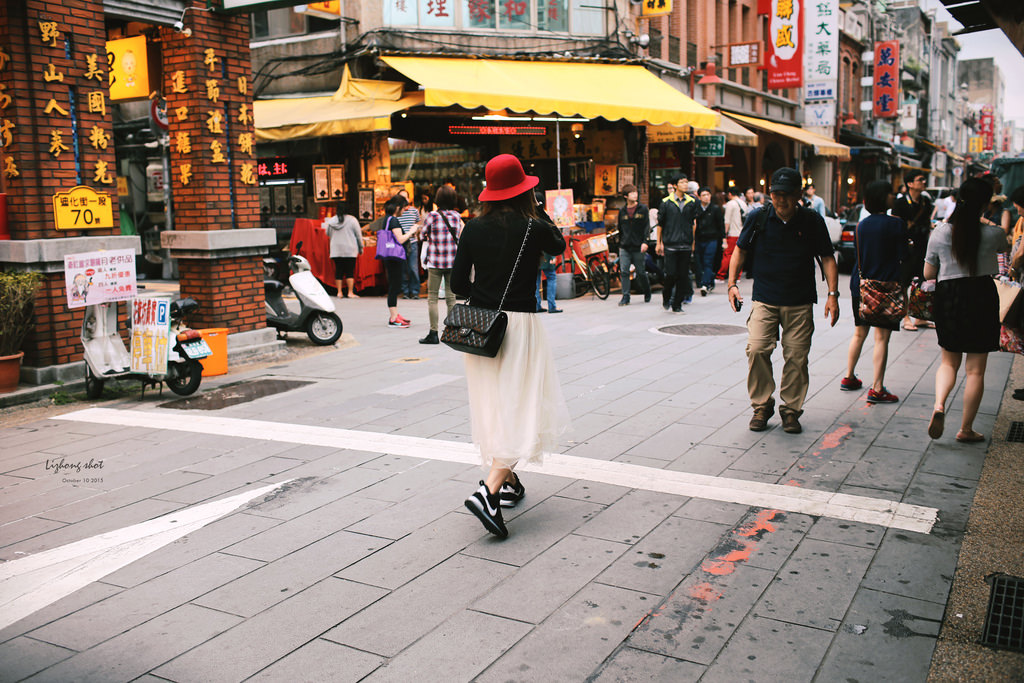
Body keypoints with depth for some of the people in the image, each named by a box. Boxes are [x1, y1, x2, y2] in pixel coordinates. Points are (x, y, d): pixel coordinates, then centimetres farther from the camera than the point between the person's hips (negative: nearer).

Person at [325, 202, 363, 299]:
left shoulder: (331, 221, 4)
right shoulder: (352, 220, -5)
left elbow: (328, 234, 16)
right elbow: (359, 235, -1)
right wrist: (361, 247, 8)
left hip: (336, 250, 3)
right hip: (350, 250, -3)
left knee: (338, 271, 7)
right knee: (350, 272, -1)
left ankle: (339, 292, 7)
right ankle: (350, 292, -4)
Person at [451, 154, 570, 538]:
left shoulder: (474, 229, -1)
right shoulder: (534, 229, -7)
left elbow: (457, 284, 0)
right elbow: (559, 246, 16)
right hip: (518, 324, -4)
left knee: (493, 406, 18)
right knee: (522, 408, -1)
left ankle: (508, 481, 32)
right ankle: (488, 491, -16)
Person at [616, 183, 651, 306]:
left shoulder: (643, 209, 3)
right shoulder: (622, 211, 10)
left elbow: (647, 226, -2)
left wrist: (645, 242, -14)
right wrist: (620, 244, 19)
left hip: (638, 247, -2)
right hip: (625, 247, 2)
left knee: (641, 272, 5)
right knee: (624, 272, -7)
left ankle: (647, 293, 28)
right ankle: (625, 297, -1)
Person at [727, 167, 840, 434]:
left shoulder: (812, 222, -1)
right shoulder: (758, 218, -1)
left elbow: (827, 259, 5)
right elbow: (740, 250, 11)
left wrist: (832, 294, -4)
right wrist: (732, 283, 2)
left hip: (800, 304, 0)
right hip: (764, 300, 0)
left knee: (796, 357, 0)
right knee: (756, 349, -14)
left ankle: (791, 410, 17)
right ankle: (762, 406, 3)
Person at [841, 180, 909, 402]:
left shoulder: (862, 225, 6)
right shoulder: (896, 224, -12)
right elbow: (904, 257, -10)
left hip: (860, 285, 6)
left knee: (859, 333, 18)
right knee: (882, 337, -3)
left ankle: (849, 378, 27)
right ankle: (877, 388, -4)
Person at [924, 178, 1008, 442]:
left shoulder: (940, 233, -5)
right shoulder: (993, 234, -8)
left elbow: (928, 273, 3)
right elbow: (1005, 245, 18)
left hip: (947, 297, 2)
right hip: (982, 298, -2)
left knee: (949, 361, 18)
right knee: (976, 369, 7)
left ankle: (939, 405, -9)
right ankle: (966, 429, 13)